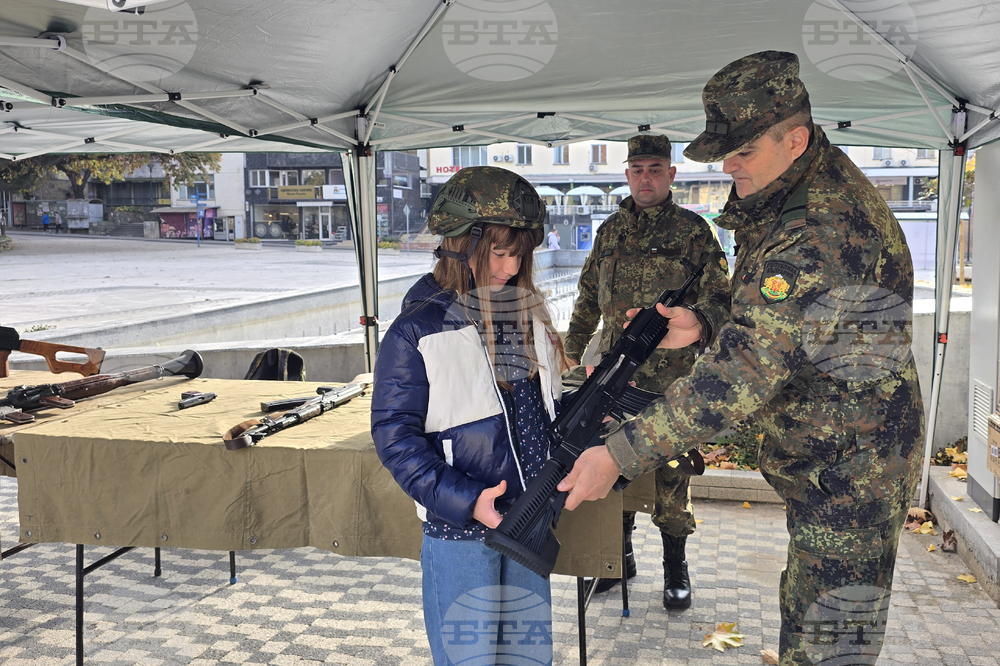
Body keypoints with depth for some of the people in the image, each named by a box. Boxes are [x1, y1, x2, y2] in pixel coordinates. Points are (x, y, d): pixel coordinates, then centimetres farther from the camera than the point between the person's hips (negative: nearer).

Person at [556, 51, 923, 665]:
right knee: (805, 614, 23)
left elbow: (748, 368, -37)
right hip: (823, 456, 10)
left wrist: (621, 454, -37)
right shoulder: (811, 186, 4)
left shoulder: (822, 234, -31)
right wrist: (704, 327, -3)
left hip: (850, 470, -10)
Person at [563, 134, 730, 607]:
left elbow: (718, 300, -1)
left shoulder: (693, 231, -1)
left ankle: (675, 568, 17)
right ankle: (619, 555, 26)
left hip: (670, 376, -4)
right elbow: (589, 294, 21)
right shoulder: (610, 230, 12)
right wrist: (574, 346, 20)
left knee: (670, 470, 2)